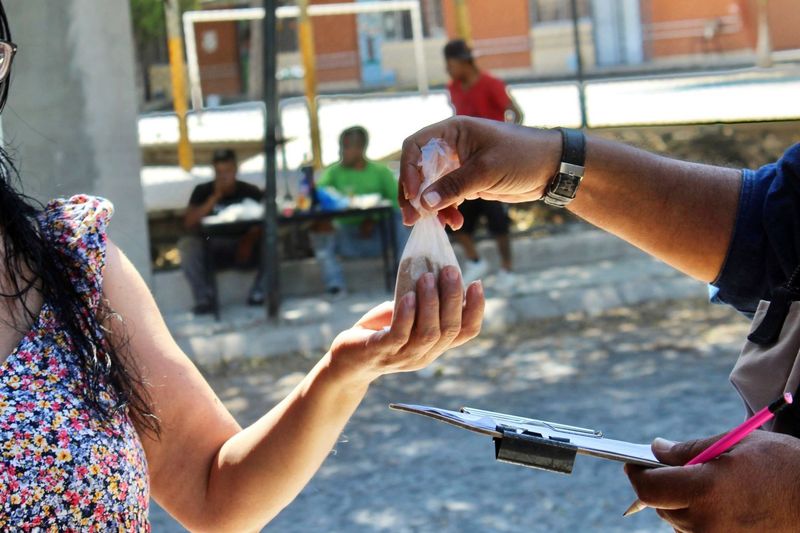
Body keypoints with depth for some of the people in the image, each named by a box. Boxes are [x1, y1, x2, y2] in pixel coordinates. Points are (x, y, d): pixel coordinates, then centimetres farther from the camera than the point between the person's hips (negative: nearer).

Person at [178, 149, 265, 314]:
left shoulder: (251, 192, 2)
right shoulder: (203, 191, 3)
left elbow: (260, 223, -11)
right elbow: (189, 223, -10)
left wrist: (249, 240, -34)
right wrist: (215, 197, -17)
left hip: (243, 249, 0)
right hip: (212, 249, 0)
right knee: (187, 244, -30)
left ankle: (258, 293, -18)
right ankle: (204, 298, -26)